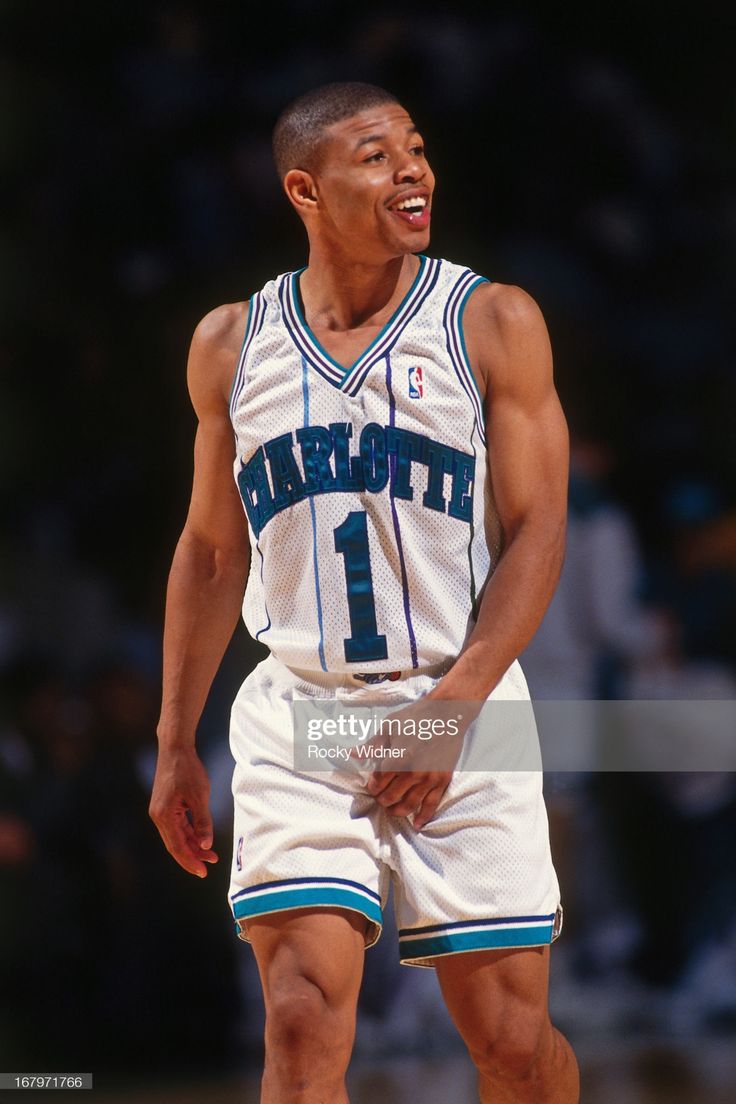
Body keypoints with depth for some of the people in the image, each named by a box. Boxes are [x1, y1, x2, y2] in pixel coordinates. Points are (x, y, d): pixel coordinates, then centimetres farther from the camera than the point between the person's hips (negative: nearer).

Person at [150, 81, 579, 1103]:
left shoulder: (493, 324, 0)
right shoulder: (232, 346, 7)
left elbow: (537, 532, -4)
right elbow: (210, 549, 16)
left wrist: (451, 705, -15)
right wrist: (175, 743, 14)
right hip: (297, 716, 1)